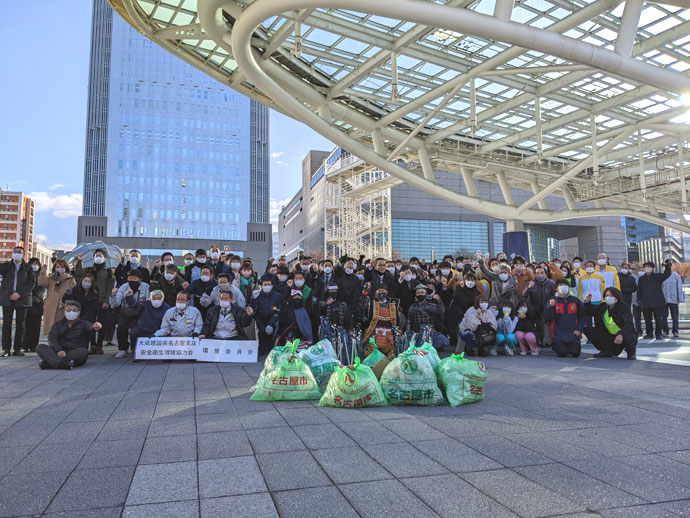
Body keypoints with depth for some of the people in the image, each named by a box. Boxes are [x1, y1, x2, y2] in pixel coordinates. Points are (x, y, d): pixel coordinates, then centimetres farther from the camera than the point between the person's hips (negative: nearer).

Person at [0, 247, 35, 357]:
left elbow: (32, 283, 0)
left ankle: (18, 349, 5)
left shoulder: (28, 268, 8)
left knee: (20, 324, 1)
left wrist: (19, 294, -11)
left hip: (22, 299, -1)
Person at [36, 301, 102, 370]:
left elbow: (89, 326, -14)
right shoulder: (58, 324, 17)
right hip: (59, 352, 2)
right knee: (40, 347, -19)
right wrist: (58, 350, -21)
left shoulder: (83, 324, 11)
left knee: (83, 351, -33)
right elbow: (52, 338, 1)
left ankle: (49, 362, -39)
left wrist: (95, 327, -42)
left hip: (76, 352, -2)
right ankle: (64, 364, -47)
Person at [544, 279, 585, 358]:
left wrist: (579, 330, -3)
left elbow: (581, 317, 10)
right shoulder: (552, 300, 1)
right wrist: (550, 306, -21)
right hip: (559, 335, -2)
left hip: (573, 334, 2)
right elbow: (547, 318, -7)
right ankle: (555, 345, 19)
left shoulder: (576, 300, 6)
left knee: (575, 353, -11)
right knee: (562, 353, -14)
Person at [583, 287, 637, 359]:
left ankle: (631, 352, 0)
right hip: (609, 336, 5)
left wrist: (621, 335, -47)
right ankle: (607, 351, 0)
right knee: (588, 330, -10)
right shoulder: (603, 307, 2)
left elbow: (629, 324, -30)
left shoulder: (624, 308, -15)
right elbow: (589, 311, 14)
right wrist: (587, 302, -7)